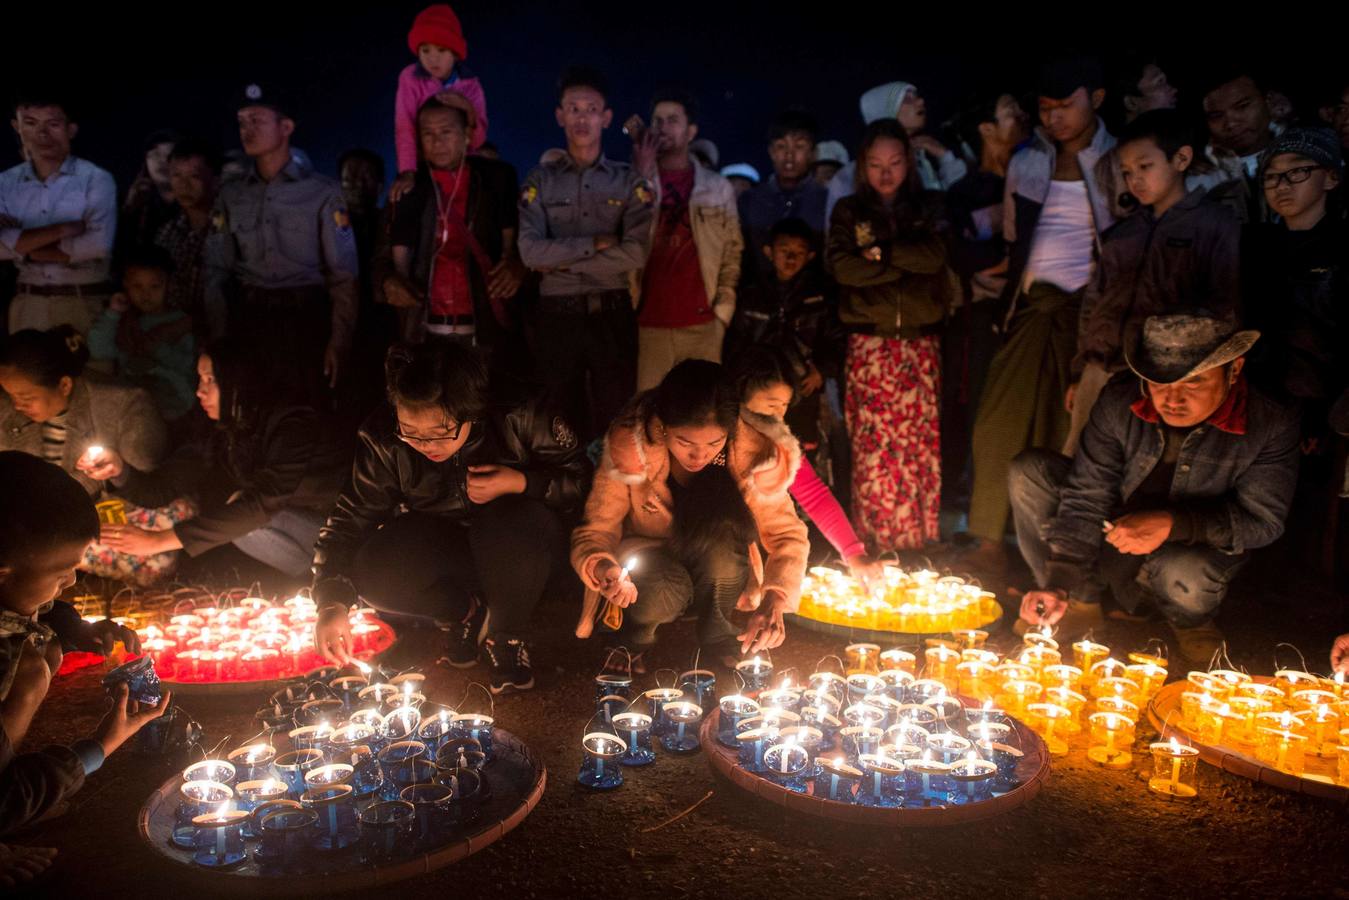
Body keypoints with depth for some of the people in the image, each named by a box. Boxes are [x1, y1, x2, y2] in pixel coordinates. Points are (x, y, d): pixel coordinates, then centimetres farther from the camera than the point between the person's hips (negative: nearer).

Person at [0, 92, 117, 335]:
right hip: (27, 304, 3)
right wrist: (62, 229, -16)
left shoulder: (96, 180, -4)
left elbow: (98, 245, -17)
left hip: (86, 302, -3)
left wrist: (24, 246, -9)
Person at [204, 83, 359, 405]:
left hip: (305, 320, -3)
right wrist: (219, 339, 1)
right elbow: (217, 271, 10)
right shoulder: (231, 195, 12)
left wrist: (338, 342, -9)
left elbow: (343, 274, -1)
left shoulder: (323, 192, 2)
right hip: (247, 320, 3)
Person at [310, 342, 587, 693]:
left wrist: (521, 482, -31)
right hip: (441, 549, 2)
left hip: (514, 546, -2)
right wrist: (332, 604, -28)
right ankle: (467, 613, 2)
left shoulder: (520, 419, -26)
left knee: (517, 522, -38)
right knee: (374, 573, -28)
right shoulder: (384, 440, -19)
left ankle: (509, 634, -9)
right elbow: (350, 519, -16)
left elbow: (580, 477, -13)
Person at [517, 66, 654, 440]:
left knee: (615, 424, 2)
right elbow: (530, 251, -7)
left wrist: (561, 261, -9)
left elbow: (636, 252, -10)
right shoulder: (540, 182, 6)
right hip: (556, 315, 1)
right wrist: (595, 243, -11)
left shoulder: (629, 182, 4)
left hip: (612, 315, -1)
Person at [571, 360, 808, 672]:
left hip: (718, 568, 1)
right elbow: (596, 528, -18)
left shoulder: (751, 450, -24)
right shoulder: (628, 447, -27)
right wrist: (603, 568, -42)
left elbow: (787, 532, -17)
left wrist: (774, 600, -36)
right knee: (663, 593, -37)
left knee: (721, 501, -32)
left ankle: (716, 635, -8)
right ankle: (633, 638, 3)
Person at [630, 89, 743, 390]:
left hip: (702, 324, 1)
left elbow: (733, 251, 10)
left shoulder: (718, 187, 10)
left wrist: (723, 310, 1)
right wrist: (642, 178, -9)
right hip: (648, 324, -1)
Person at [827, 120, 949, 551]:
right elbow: (842, 267, -4)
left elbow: (935, 256, -3)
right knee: (873, 445, -7)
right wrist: (906, 266, -4)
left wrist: (882, 250, -7)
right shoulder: (849, 212, 13)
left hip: (921, 339, 1)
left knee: (923, 442, -3)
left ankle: (919, 543, 6)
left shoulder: (927, 208, 16)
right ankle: (875, 543, 0)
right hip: (869, 341, -1)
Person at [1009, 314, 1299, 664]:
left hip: (1195, 550, -2)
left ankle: (1190, 622, 3)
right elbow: (1086, 498, -16)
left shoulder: (1272, 426, -21)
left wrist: (1173, 524, -34)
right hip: (1116, 541, 2)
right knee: (1028, 471, -17)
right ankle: (1082, 603, -3)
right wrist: (1061, 583, -26)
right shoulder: (1118, 403, -17)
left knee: (1185, 579, -39)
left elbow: (1263, 520, -17)